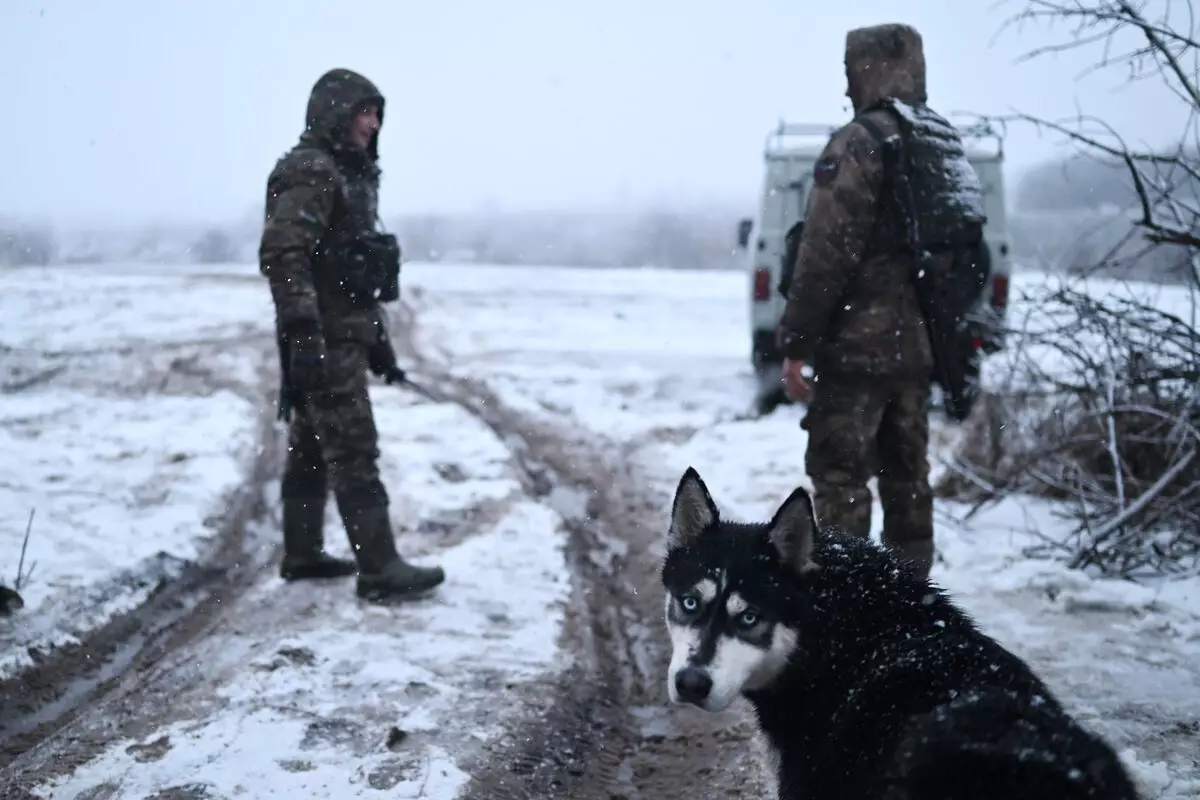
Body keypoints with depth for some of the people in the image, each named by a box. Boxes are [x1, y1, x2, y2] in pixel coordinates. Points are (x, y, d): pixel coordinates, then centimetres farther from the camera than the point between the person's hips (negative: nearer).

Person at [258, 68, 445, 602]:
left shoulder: (351, 174, 18)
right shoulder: (310, 172, -13)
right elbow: (282, 254, -24)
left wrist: (378, 340, 24)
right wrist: (302, 334, -29)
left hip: (344, 336, 10)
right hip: (324, 341, -10)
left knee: (312, 450, 15)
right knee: (354, 453, -9)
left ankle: (302, 555, 23)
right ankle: (380, 570, -8)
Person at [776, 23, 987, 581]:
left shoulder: (860, 143, -13)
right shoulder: (943, 144, 13)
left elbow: (826, 254, -18)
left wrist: (796, 343, -14)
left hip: (858, 346, -8)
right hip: (918, 348, 8)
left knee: (839, 475, -2)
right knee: (907, 472, 15)